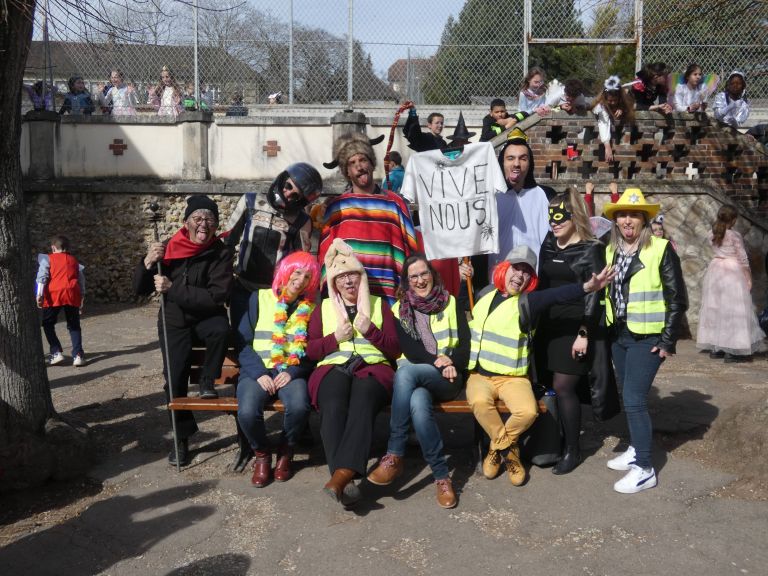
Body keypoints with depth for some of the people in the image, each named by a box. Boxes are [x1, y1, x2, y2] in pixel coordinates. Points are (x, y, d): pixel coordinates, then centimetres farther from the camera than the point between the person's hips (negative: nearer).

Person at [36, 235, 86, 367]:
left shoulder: (48, 259, 11)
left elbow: (42, 276, -4)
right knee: (74, 326, 11)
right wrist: (81, 301, 24)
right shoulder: (74, 260, 21)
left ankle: (56, 353, 3)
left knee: (48, 324, 14)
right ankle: (78, 355, 1)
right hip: (72, 294, 3)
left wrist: (40, 294, -10)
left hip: (54, 294, -2)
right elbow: (82, 281, 19)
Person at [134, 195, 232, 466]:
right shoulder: (169, 249, -6)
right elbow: (140, 290, -3)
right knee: (175, 376, -12)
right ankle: (182, 438, 8)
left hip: (206, 316, -1)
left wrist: (172, 289, -27)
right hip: (174, 319, 1)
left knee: (221, 330, -35)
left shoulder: (220, 254, -12)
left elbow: (217, 297, -23)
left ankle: (207, 381, -7)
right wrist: (148, 263, -23)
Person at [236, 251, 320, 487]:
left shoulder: (311, 308, 11)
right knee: (247, 412, -30)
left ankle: (286, 453, 0)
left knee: (299, 406, -33)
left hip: (292, 372, 0)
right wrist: (259, 373, -11)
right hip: (258, 371, 0)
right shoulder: (260, 298, 8)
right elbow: (243, 342, 3)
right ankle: (262, 454, 4)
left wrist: (293, 372, -12)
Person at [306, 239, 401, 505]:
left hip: (373, 367, -1)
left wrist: (370, 330, -3)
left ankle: (342, 474, -52)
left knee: (363, 399, -38)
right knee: (334, 405, -36)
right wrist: (336, 337, -2)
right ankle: (345, 479, -45)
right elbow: (310, 351, 15)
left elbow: (395, 349, 13)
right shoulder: (323, 307, 23)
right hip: (333, 368, 1)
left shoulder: (379, 304, 21)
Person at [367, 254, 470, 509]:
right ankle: (441, 475, -30)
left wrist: (450, 364, -13)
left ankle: (395, 456, -32)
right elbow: (408, 348, 0)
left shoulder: (451, 304, 13)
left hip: (448, 378, -1)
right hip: (413, 377, 1)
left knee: (406, 373, -35)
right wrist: (436, 361, -16)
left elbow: (465, 344, 6)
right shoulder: (399, 309, 13)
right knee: (418, 402, -37)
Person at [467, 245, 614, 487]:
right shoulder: (485, 295, 9)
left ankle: (496, 447, 2)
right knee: (480, 402, -33)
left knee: (528, 411, -30)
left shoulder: (526, 302, -7)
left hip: (513, 377, -2)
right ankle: (508, 450, -7)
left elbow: (555, 295, -29)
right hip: (480, 375, 2)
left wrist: (586, 287, -45)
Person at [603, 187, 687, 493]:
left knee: (634, 400, -9)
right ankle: (636, 449, 31)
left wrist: (668, 341, -12)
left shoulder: (661, 250, -10)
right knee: (629, 398, 15)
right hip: (618, 335, 6)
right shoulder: (610, 251, 8)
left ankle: (644, 469, 0)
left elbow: (677, 298, -10)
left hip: (646, 337, -6)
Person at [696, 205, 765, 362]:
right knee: (734, 310, -3)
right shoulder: (735, 235, -13)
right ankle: (733, 350, -4)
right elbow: (743, 258, -9)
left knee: (715, 308, 12)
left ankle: (715, 348, 15)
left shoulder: (712, 234, 3)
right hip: (732, 272, -6)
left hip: (715, 270, 6)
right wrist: (748, 277, -1)